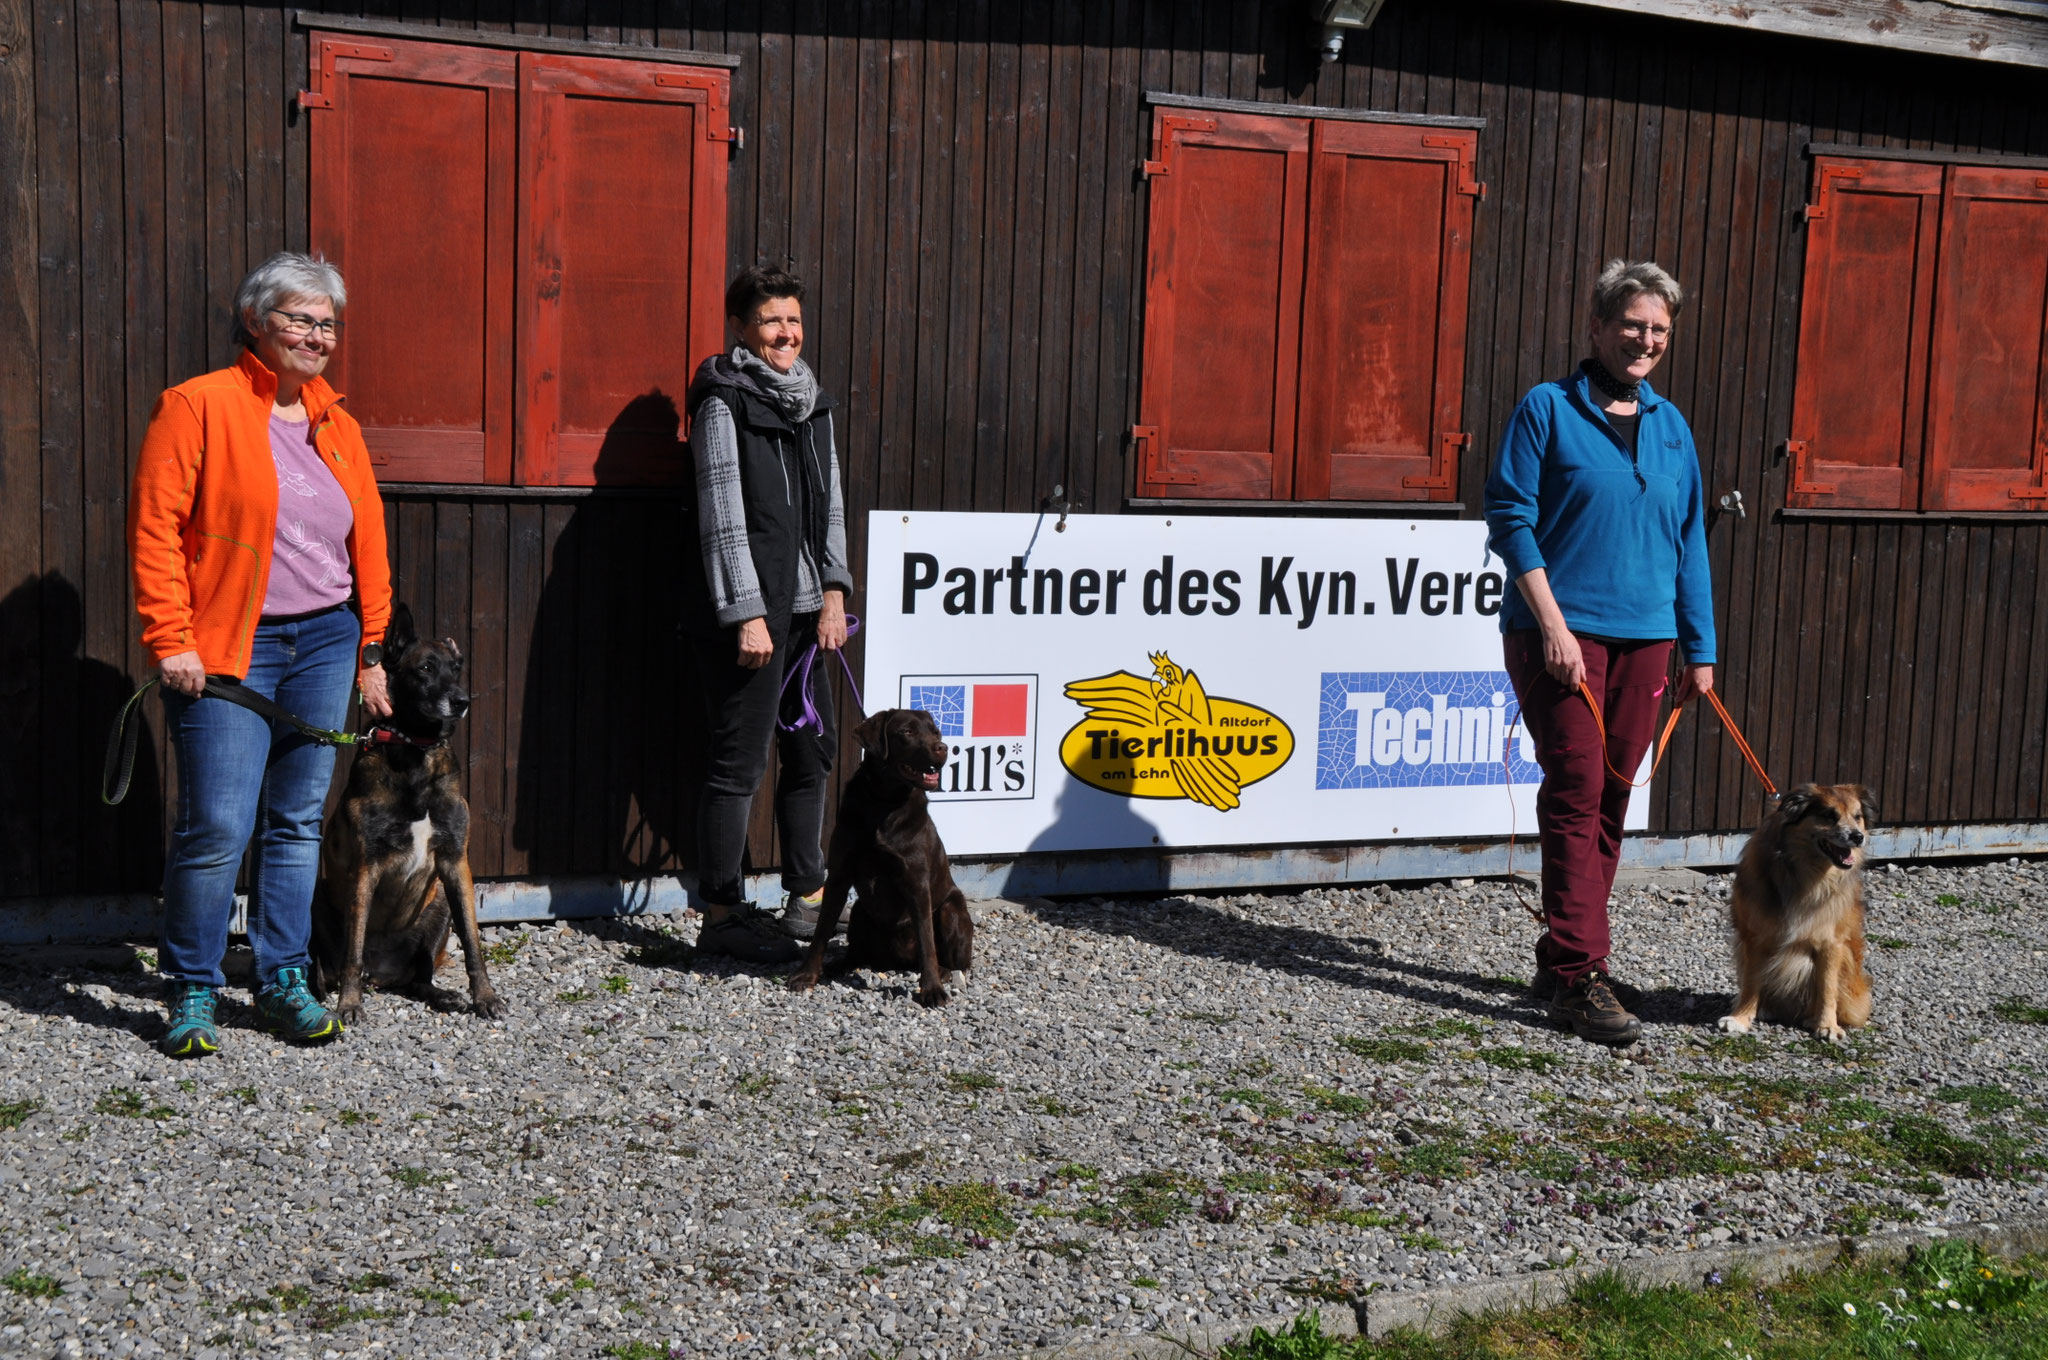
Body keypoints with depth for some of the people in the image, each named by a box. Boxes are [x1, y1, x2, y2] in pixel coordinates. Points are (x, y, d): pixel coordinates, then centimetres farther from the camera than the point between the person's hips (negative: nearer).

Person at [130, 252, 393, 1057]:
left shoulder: (335, 424, 14)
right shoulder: (198, 407, -4)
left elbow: (368, 545, 17)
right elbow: (154, 529, -8)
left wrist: (371, 653, 14)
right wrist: (170, 640, -13)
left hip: (325, 642, 6)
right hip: (227, 652, -6)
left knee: (298, 819, 10)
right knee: (217, 826, -7)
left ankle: (283, 980, 20)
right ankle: (193, 992, 8)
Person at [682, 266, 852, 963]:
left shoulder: (813, 403, 14)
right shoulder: (724, 403, -8)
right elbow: (723, 517, -12)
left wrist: (834, 592, 7)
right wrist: (747, 615, -15)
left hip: (804, 606, 8)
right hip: (744, 612, -8)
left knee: (813, 749, 13)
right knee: (740, 762, -5)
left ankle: (808, 899, 25)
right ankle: (722, 916, 4)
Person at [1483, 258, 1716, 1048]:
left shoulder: (1670, 426, 14)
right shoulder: (1548, 409, -1)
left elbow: (1689, 539, 17)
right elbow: (1510, 518, -6)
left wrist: (1700, 649, 13)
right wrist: (1553, 623, -14)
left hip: (1643, 637, 5)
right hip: (1559, 633, -5)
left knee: (1610, 801, 8)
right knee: (1576, 795, -10)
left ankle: (1560, 956, 20)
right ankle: (1578, 976, -8)